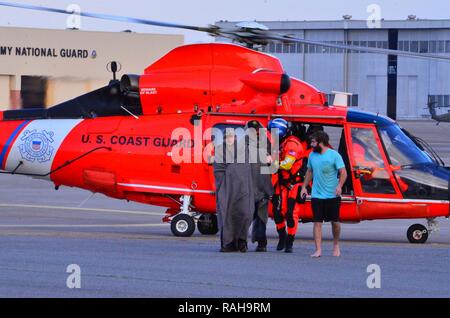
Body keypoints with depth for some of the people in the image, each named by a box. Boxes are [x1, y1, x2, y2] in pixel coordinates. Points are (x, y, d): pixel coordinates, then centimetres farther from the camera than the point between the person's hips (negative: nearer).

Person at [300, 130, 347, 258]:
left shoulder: (334, 155, -8)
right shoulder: (312, 155, 8)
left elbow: (343, 173, -11)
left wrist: (339, 185, -27)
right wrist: (304, 186, 13)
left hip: (332, 195, -3)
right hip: (316, 195, 3)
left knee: (335, 222, 8)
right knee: (317, 222, -5)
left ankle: (336, 245, 31)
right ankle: (318, 250, -7)